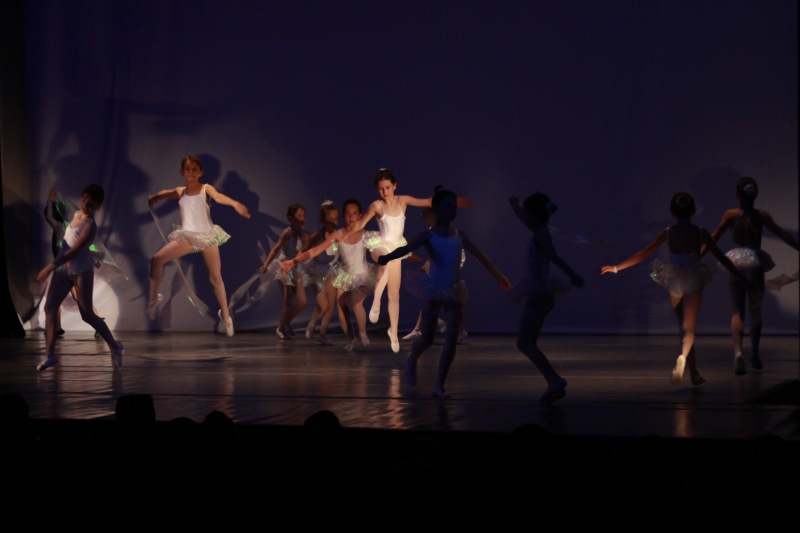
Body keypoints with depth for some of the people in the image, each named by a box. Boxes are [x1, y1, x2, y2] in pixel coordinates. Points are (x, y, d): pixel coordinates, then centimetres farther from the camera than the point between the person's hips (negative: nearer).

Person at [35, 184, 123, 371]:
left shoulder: (90, 226, -18)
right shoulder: (76, 215, 7)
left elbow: (74, 251, -26)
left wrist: (51, 267, -30)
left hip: (81, 271, -8)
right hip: (63, 269, 8)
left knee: (87, 315, -4)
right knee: (50, 307, -4)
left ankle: (114, 347, 14)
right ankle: (50, 355, -4)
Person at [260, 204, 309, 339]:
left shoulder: (304, 234, 1)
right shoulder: (287, 233, -18)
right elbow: (276, 248, -27)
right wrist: (266, 264, -36)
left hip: (295, 269, 7)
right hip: (284, 267, -7)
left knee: (302, 302, 5)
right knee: (289, 302, -3)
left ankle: (286, 323, 28)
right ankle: (281, 329, 18)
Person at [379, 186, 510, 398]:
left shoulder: (460, 235, 9)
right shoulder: (429, 235, -4)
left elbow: (481, 256, 18)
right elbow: (407, 247, -21)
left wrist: (498, 275, 22)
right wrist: (386, 257, -41)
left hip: (455, 292, 4)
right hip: (434, 290, -4)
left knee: (452, 340, -4)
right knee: (427, 339, 1)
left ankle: (439, 385, 3)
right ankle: (411, 361, 35)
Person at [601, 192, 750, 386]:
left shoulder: (667, 233, -3)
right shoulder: (700, 232, -4)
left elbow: (642, 255, -3)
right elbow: (721, 257, -1)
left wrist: (616, 268, 4)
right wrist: (740, 277, 8)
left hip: (674, 283, 2)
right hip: (694, 282, -2)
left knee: (684, 327, 18)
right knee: (689, 328, -4)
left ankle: (694, 373, 24)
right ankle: (682, 357, -37)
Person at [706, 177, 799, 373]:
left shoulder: (730, 215, -4)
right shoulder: (762, 216, -3)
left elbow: (714, 237, -6)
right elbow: (783, 235, -4)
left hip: (736, 263, 0)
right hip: (756, 264, 0)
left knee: (738, 311, 1)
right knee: (755, 311, 16)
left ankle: (738, 351, -22)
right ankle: (754, 354, 24)